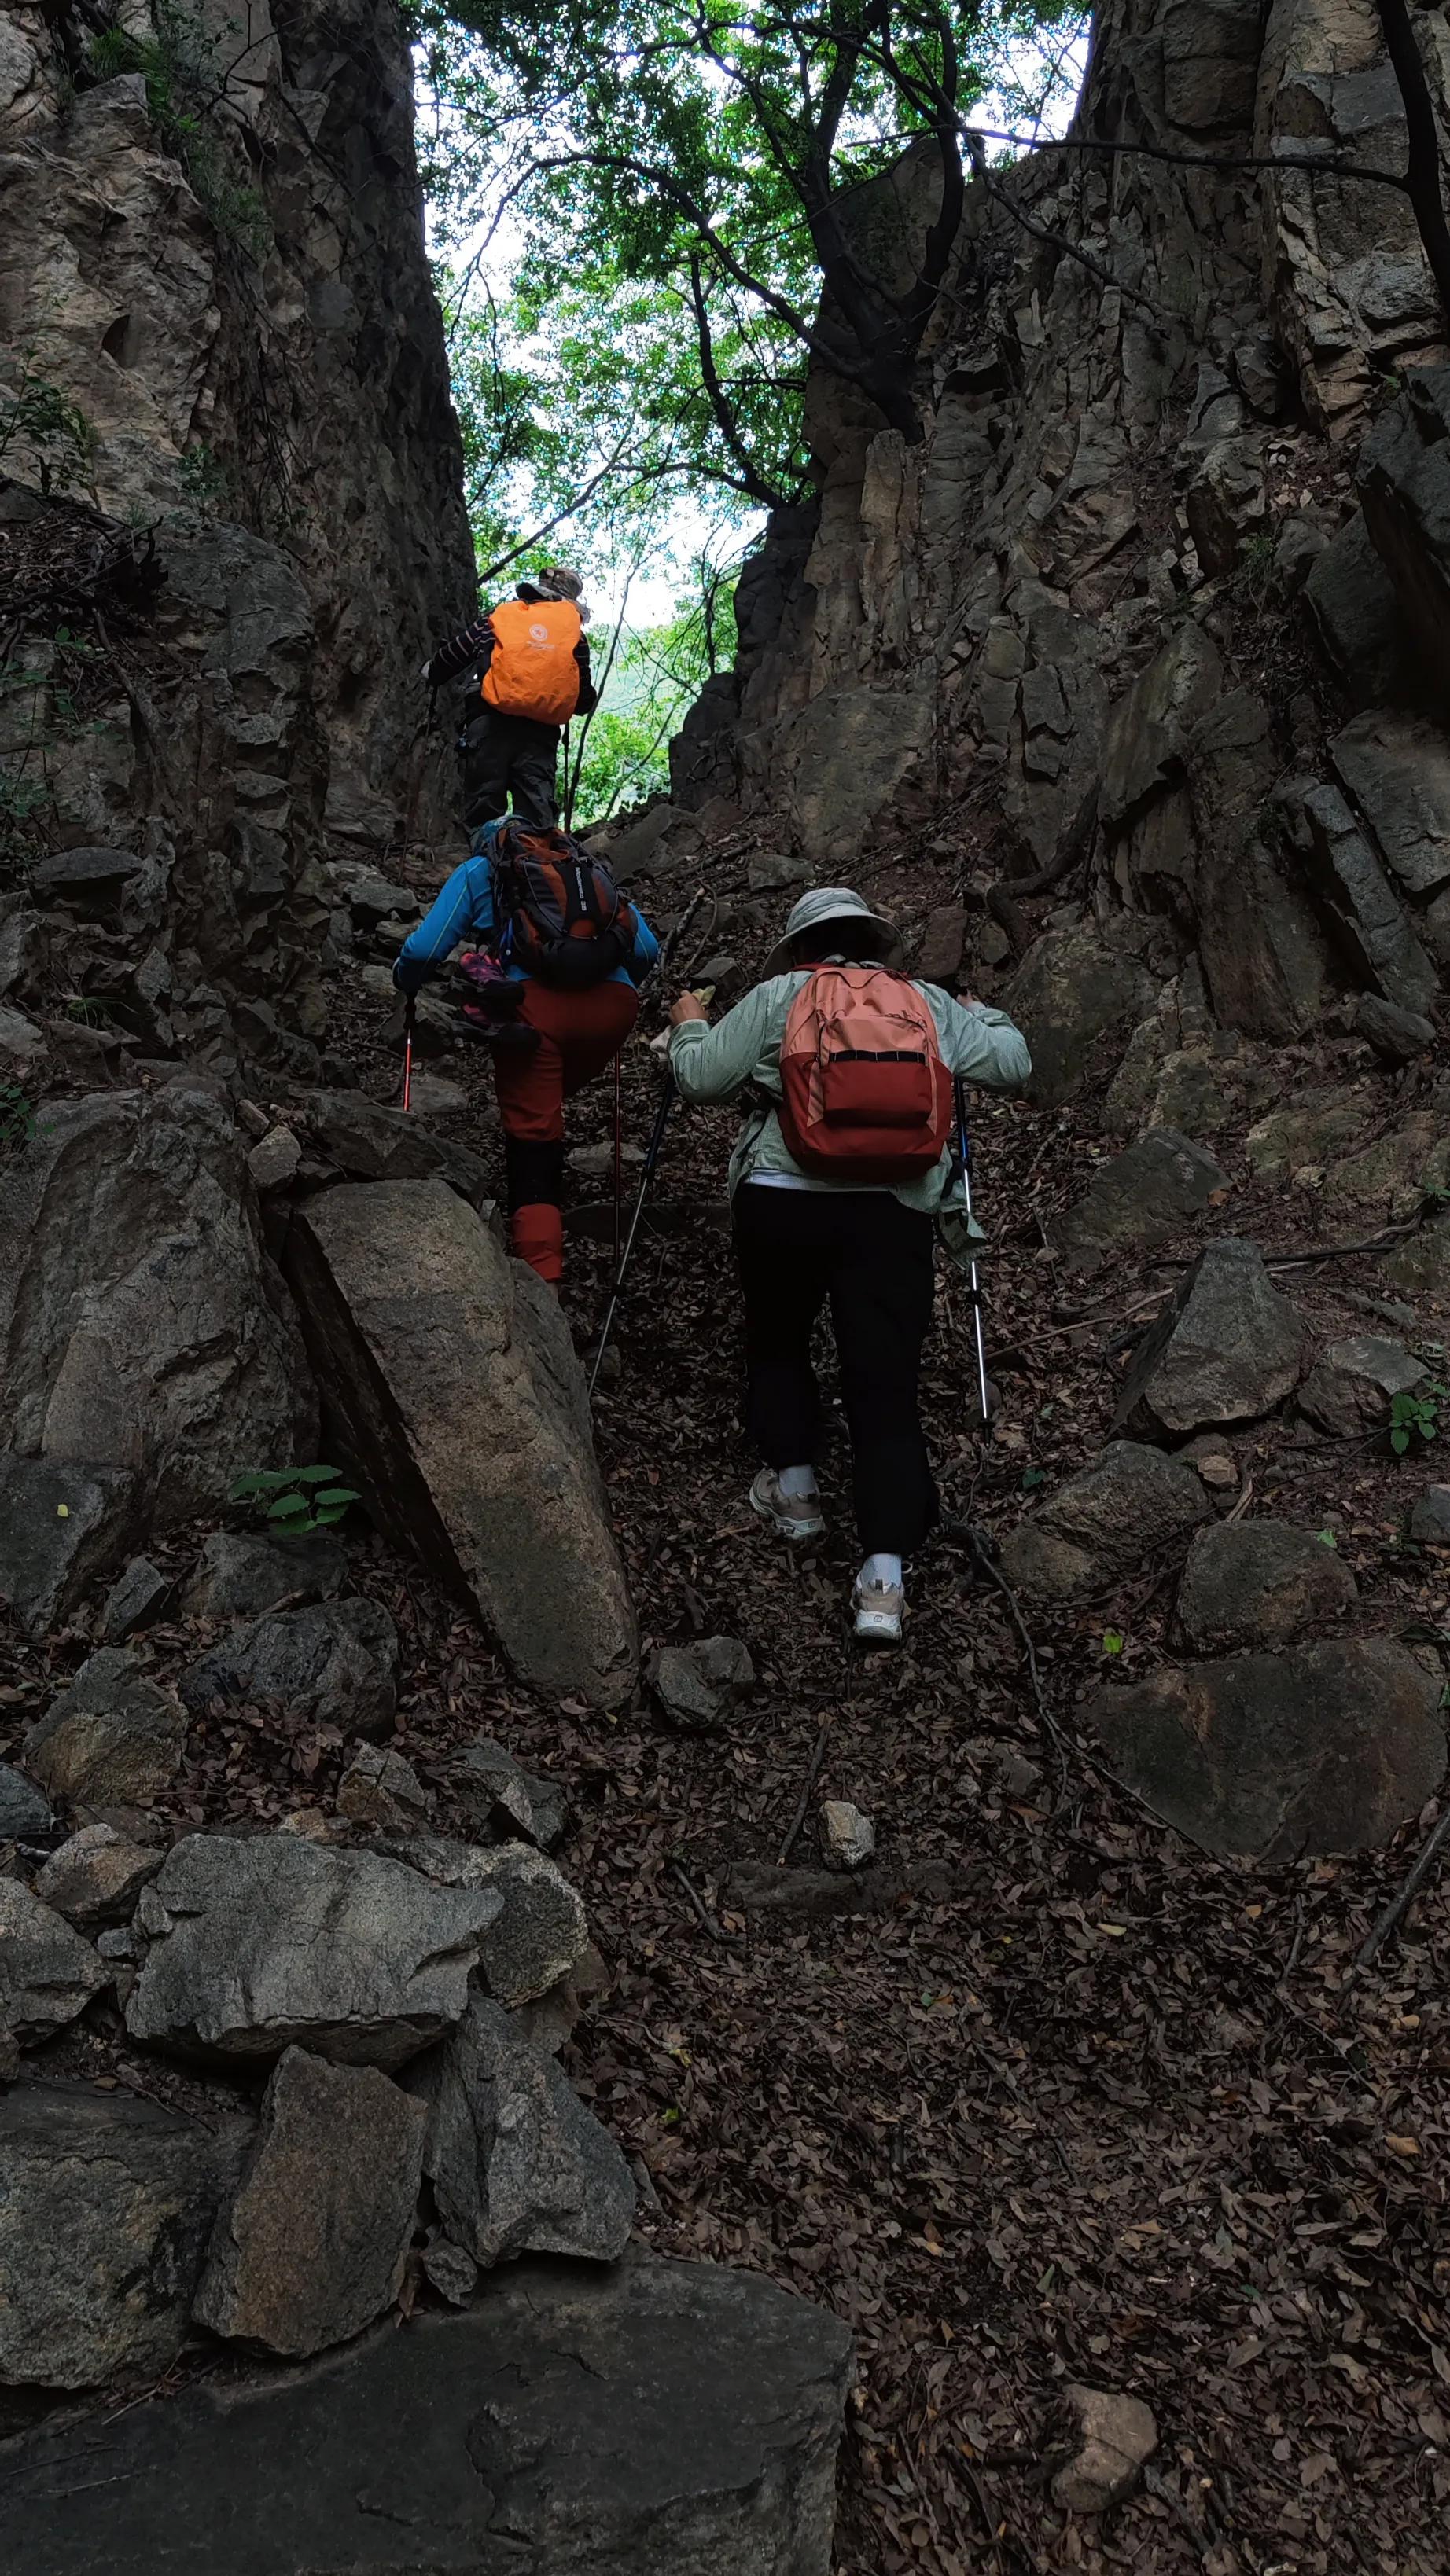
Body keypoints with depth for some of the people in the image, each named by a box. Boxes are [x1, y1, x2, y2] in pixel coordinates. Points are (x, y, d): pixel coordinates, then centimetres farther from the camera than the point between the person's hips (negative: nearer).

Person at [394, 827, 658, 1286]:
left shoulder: (478, 871, 22)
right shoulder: (592, 870, 31)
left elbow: (422, 951, 13)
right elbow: (648, 949, 26)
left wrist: (405, 984, 34)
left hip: (536, 1004, -3)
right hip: (613, 1004, 3)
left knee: (532, 1138, -1)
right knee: (548, 1104, 26)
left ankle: (542, 1284, -10)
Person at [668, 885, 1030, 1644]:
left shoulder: (776, 997, 5)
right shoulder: (929, 1004, 10)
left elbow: (699, 1078, 3)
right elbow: (1014, 1063, 13)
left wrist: (688, 1026, 25)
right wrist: (981, 1016, 33)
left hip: (780, 1202, -1)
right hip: (894, 1211, 1)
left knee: (777, 1341, 26)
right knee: (886, 1380, -1)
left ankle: (793, 1488, 31)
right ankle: (883, 1579, -6)